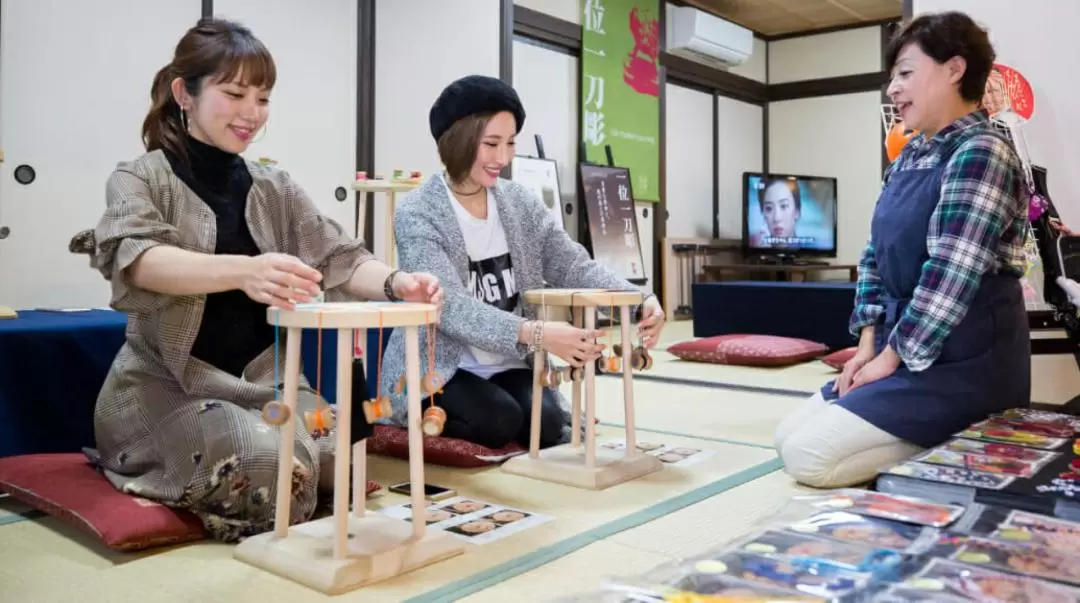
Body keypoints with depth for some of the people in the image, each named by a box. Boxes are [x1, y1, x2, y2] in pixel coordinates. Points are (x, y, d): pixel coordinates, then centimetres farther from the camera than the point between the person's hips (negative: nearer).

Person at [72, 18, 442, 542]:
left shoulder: (276, 188, 9)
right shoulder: (140, 179, -5)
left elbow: (339, 258, 0)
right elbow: (135, 259, -26)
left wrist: (393, 282, -25)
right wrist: (242, 270, -47)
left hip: (263, 378, 5)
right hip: (167, 384, -4)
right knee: (264, 461, -31)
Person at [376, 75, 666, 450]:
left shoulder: (521, 204, 3)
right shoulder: (417, 214, -15)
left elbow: (575, 268, -3)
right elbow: (450, 307, -28)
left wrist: (639, 302, -23)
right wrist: (536, 332, -43)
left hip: (508, 366, 4)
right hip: (437, 370, -4)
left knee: (546, 422, -21)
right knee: (499, 420, -28)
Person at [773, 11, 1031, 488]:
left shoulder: (981, 154, -15)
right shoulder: (908, 160, 13)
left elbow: (950, 277, -23)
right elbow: (877, 257, 13)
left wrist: (892, 358, -15)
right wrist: (868, 345, 3)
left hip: (962, 360, -9)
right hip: (900, 349, 9)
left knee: (806, 456, -16)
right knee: (788, 437, 7)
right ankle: (943, 442, 10)